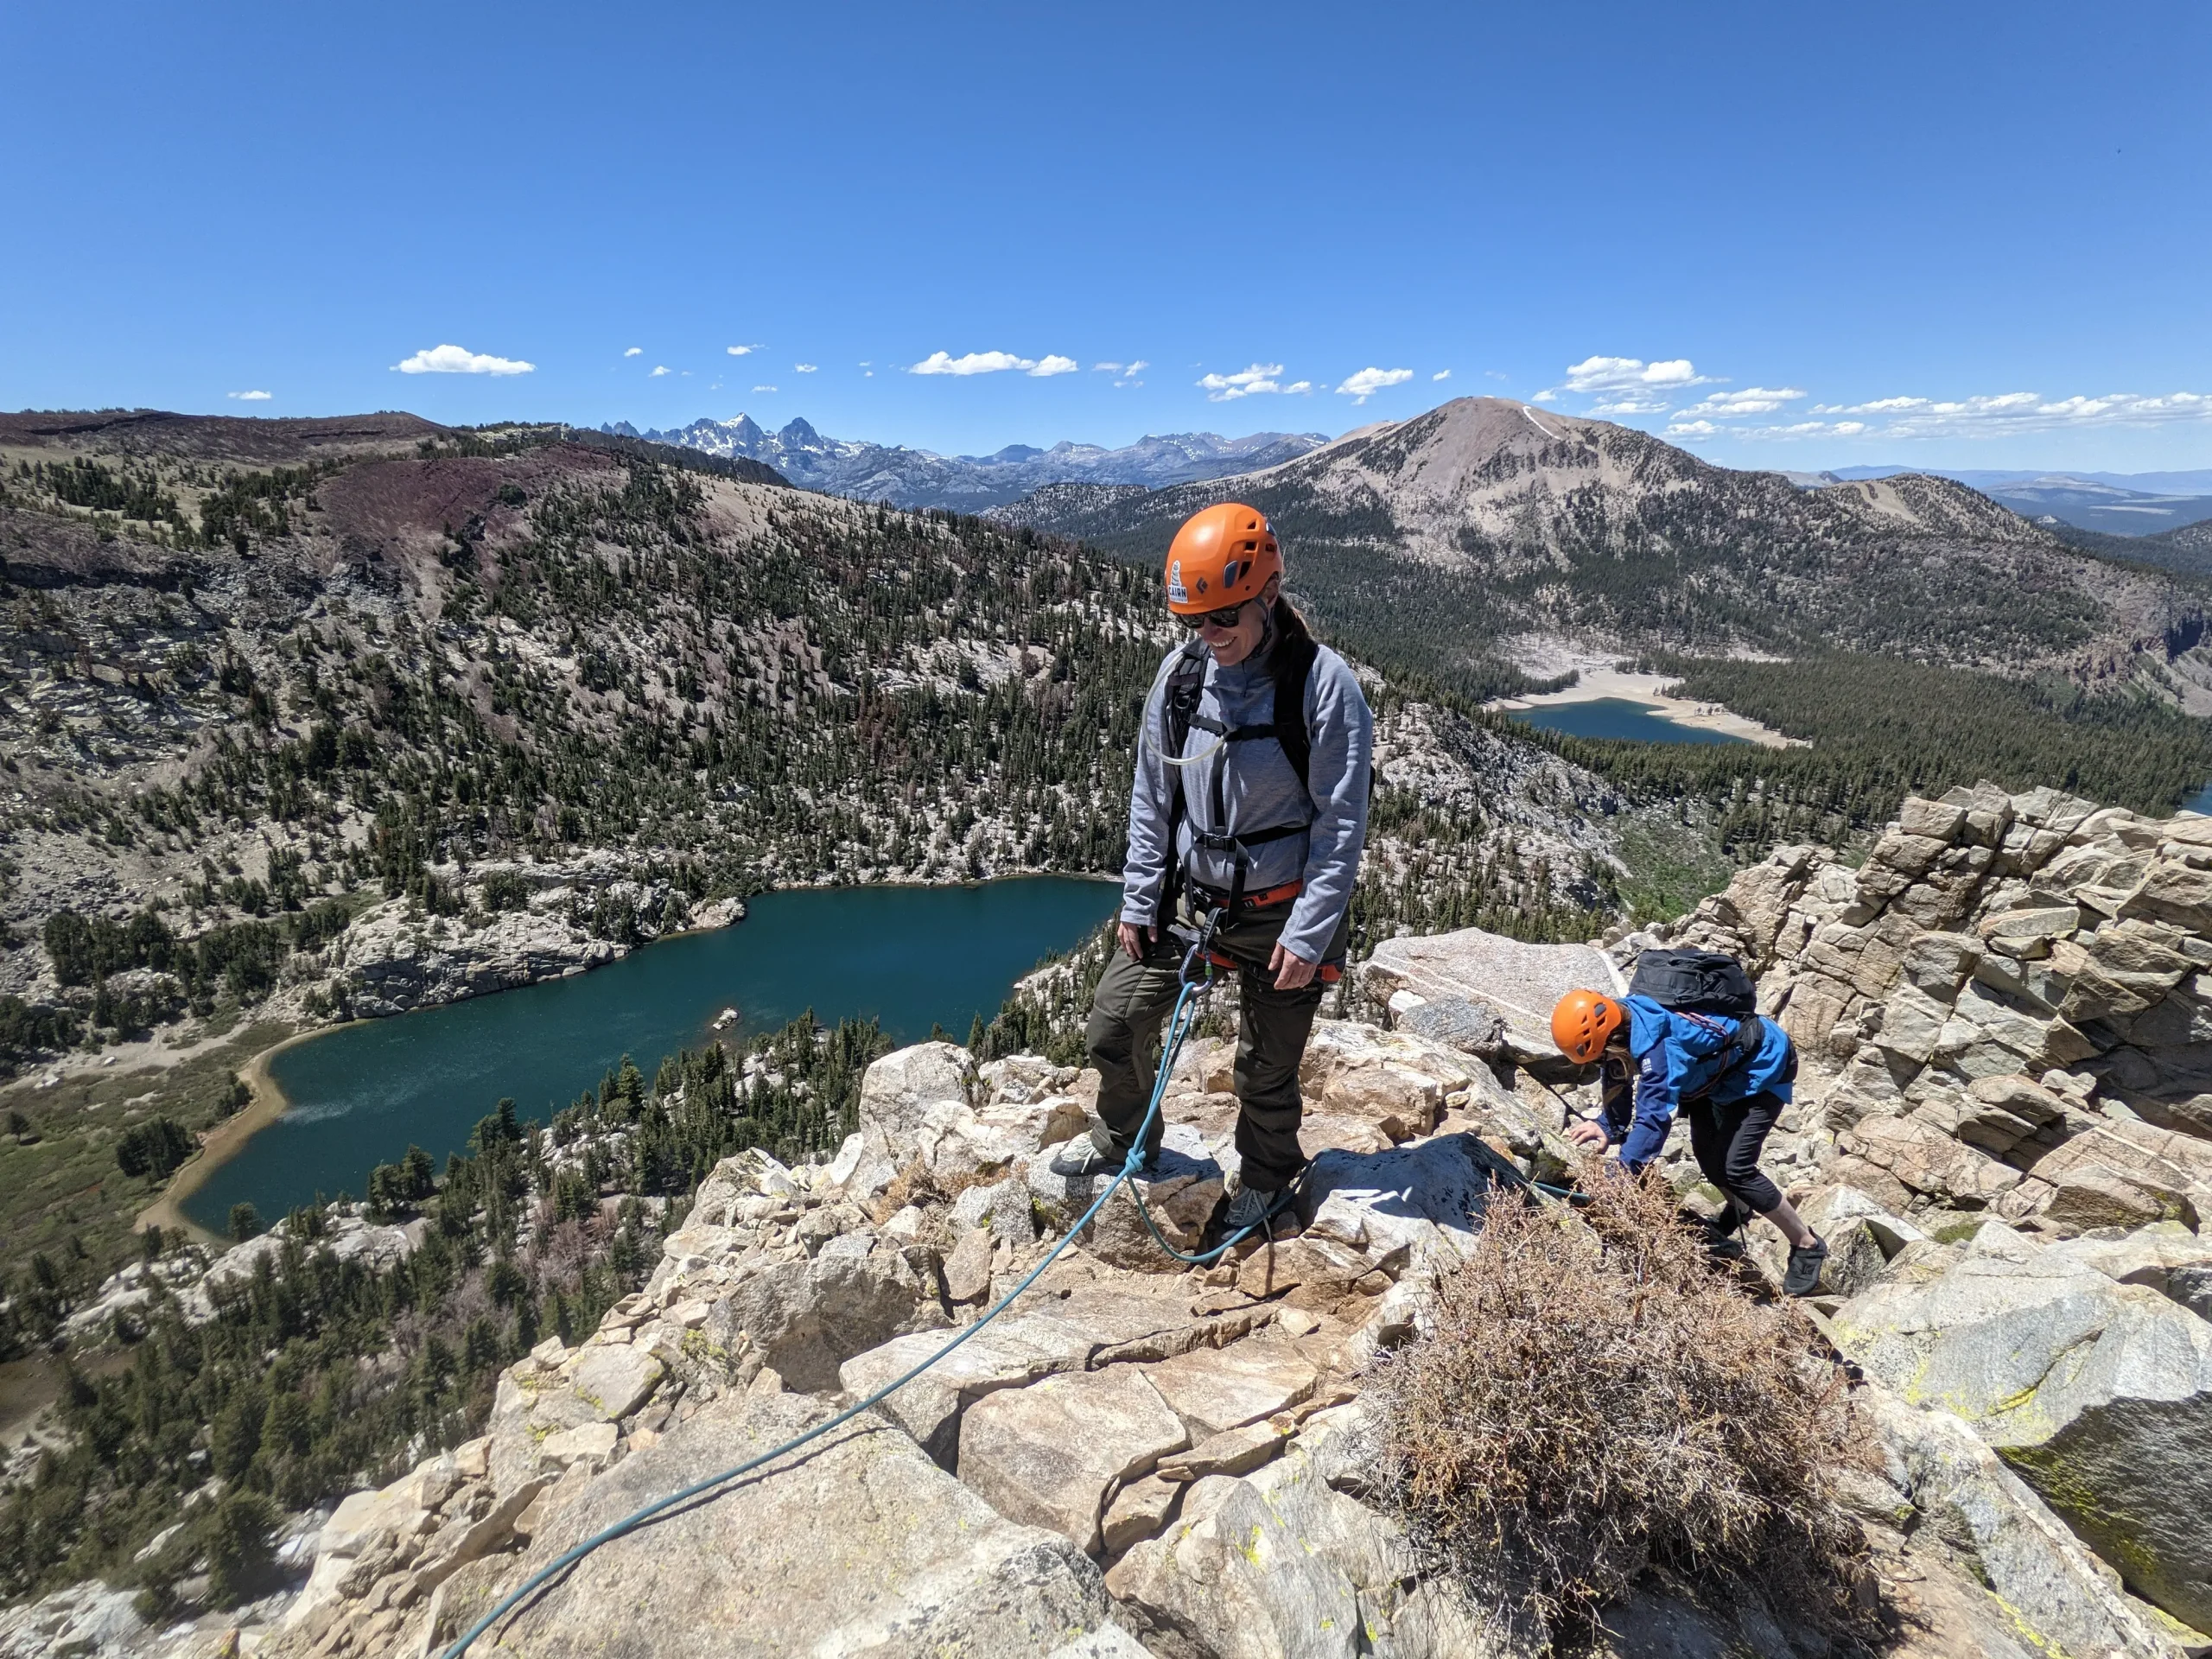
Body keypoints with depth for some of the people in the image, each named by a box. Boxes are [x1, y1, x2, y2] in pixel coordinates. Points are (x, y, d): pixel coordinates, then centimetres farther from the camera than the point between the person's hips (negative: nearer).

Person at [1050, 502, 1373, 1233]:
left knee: (1267, 1066, 11)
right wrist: (1137, 901, 4)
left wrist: (1310, 933, -15)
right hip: (1186, 894, 5)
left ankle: (1267, 1173, 42)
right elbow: (1150, 798, 4)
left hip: (1277, 911, -4)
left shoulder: (1322, 682, -17)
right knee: (1113, 1023, 10)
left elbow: (1342, 822, -14)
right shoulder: (1180, 673, -3)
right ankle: (1123, 1139, 40)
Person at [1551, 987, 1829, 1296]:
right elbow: (1617, 1090, -6)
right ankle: (1740, 1208, 43)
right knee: (1706, 1153, 13)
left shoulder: (1656, 1043, -42)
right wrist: (1606, 1127, -23)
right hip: (1721, 1067, 8)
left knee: (1735, 1168, -12)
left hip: (1764, 1064, -8)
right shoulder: (1620, 1022, -17)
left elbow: (1653, 1117, -46)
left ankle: (1807, 1245, 10)